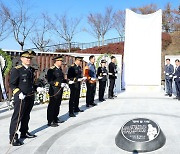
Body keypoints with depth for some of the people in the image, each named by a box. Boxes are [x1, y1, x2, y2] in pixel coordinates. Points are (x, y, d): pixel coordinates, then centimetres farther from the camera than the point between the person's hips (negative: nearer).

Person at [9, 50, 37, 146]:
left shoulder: (31, 70, 11)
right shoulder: (16, 70, -11)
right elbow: (12, 84, -13)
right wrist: (19, 93, -25)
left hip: (31, 97, 8)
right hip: (21, 98, -8)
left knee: (26, 116, 20)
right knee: (17, 117, -3)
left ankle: (24, 133, 36)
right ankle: (13, 138, 5)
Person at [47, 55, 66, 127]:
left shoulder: (59, 69, 12)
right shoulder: (51, 70, -15)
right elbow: (50, 81, -21)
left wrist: (65, 81, 1)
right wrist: (60, 84, -24)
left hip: (60, 91, 9)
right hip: (54, 91, -9)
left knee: (57, 105, 18)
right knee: (52, 106, 0)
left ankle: (55, 119, 31)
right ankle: (50, 121, 8)